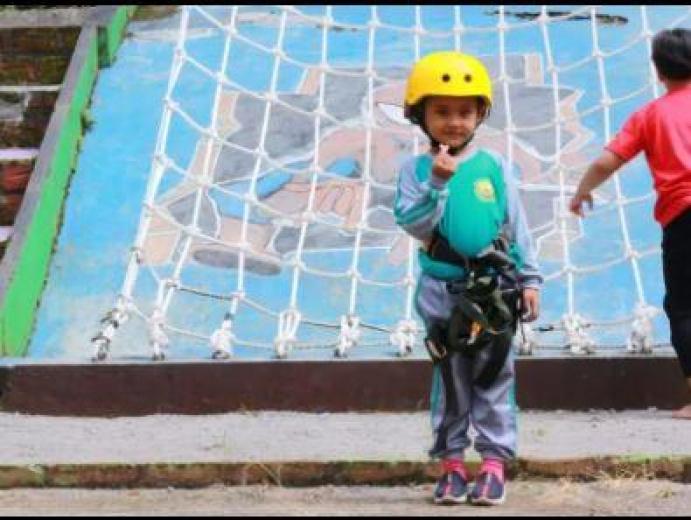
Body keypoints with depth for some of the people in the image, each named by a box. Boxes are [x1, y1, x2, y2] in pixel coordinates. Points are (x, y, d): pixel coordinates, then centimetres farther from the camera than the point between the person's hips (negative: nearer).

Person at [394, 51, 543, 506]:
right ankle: (452, 463, 13)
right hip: (443, 291, 0)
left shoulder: (495, 167, 0)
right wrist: (436, 183, -24)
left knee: (494, 375, 3)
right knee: (450, 378, 6)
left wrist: (529, 279, 2)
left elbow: (516, 226, 4)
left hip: (495, 291, 0)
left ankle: (494, 461, 7)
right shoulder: (417, 170, -2)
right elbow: (414, 224, -12)